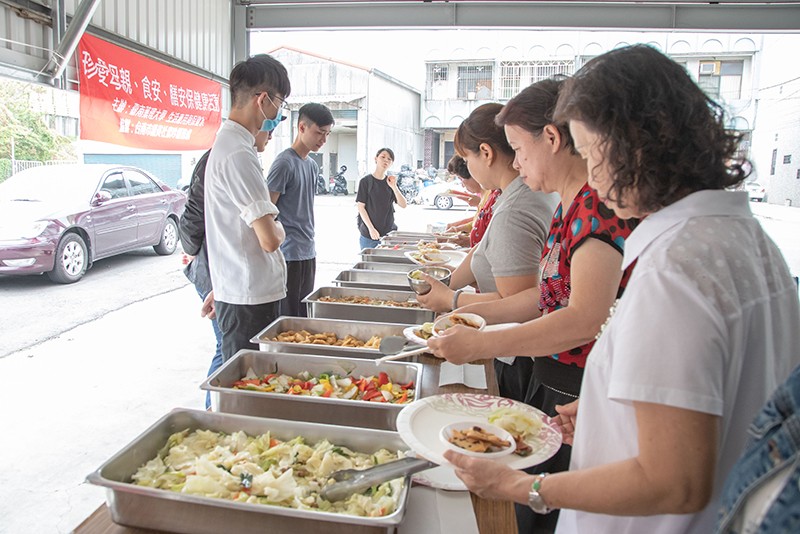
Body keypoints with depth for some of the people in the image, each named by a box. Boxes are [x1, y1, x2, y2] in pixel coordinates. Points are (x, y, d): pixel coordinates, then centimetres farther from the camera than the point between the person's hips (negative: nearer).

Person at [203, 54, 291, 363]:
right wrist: (280, 230, 0)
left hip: (236, 290, 10)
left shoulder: (226, 143, 13)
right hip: (250, 298, -10)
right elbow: (269, 239, -24)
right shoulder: (238, 154, -19)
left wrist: (219, 290, 24)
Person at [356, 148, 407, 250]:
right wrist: (371, 228, -14)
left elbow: (403, 205, 0)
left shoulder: (390, 181, 9)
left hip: (389, 232, 3)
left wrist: (394, 187, -13)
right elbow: (360, 207, -5)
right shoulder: (366, 181, -2)